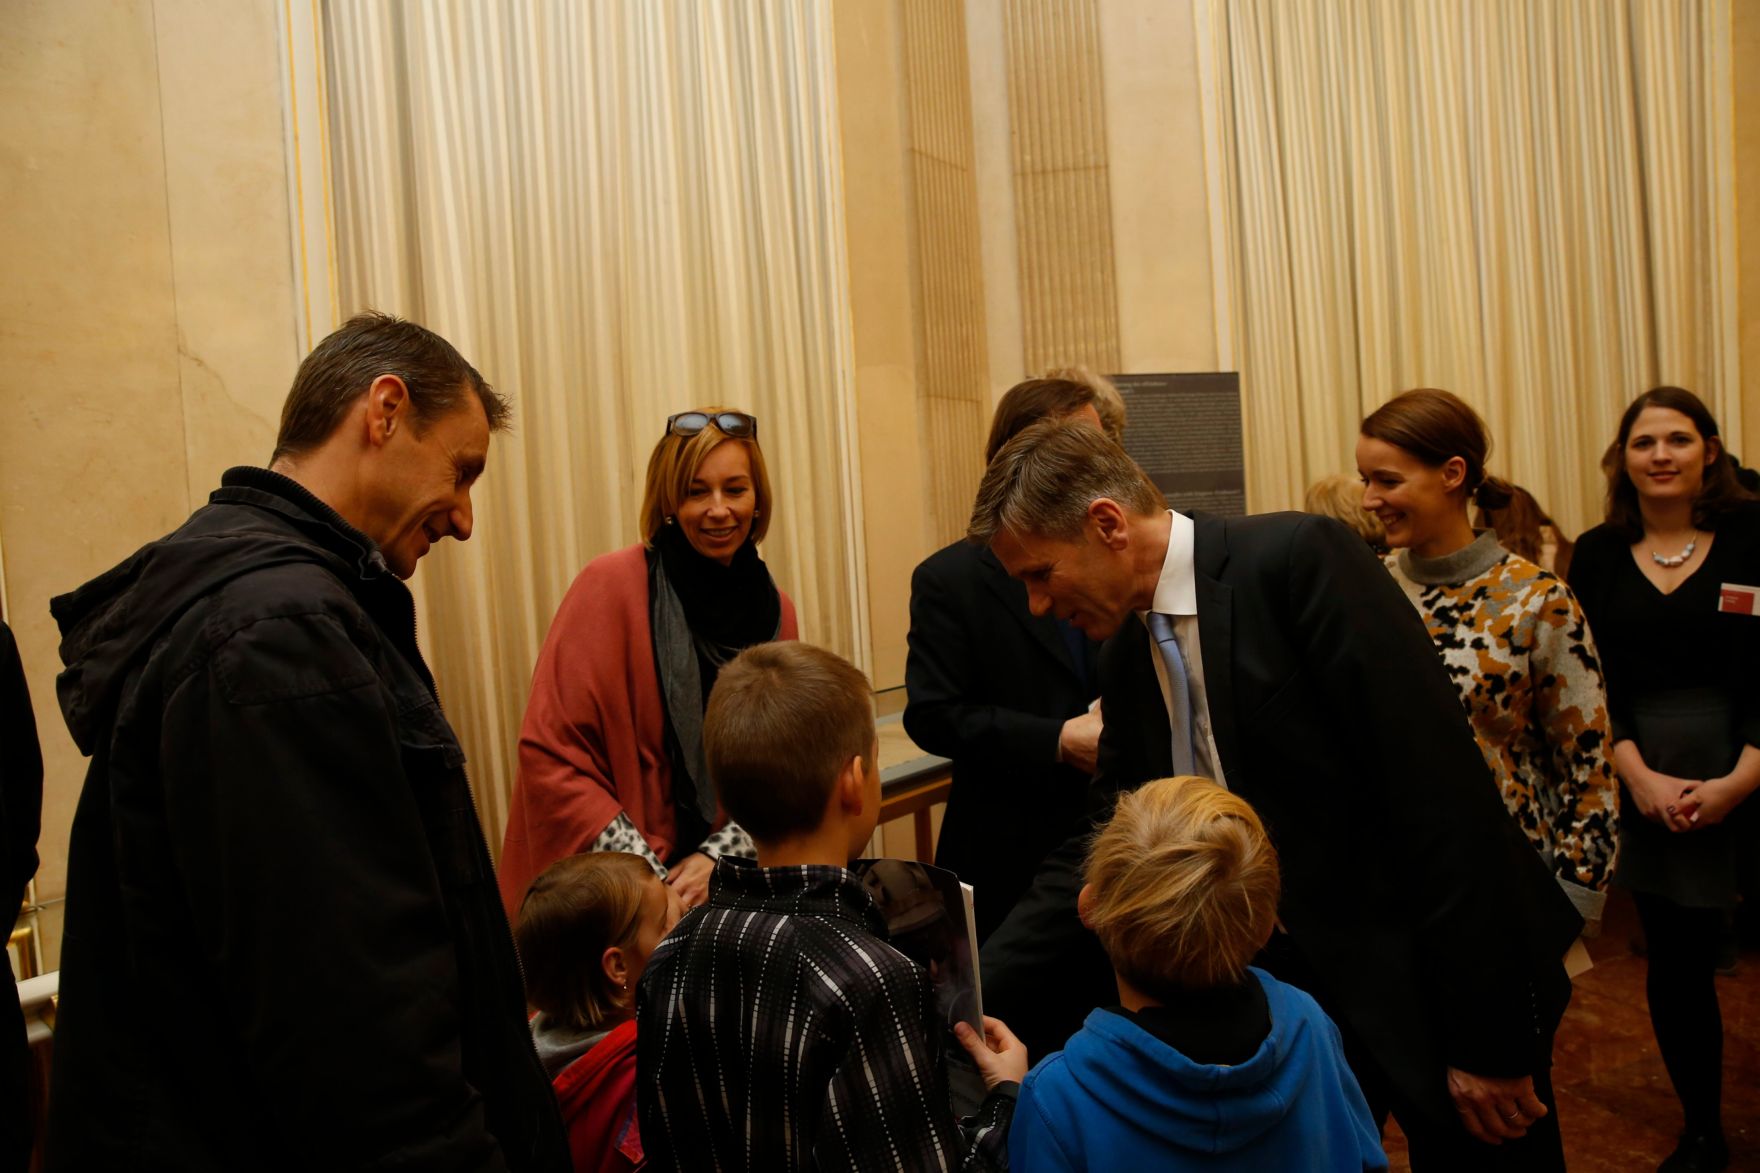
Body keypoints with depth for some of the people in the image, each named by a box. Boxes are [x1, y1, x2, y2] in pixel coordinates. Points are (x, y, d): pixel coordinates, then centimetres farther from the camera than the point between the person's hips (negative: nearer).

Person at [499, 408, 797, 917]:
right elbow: (549, 755, -15)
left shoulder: (776, 612, 1)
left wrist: (721, 856, -11)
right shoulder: (610, 586, -13)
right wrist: (648, 882, -17)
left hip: (724, 885, 4)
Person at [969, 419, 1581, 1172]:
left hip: (1435, 981, -6)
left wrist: (1484, 1032, -18)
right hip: (1297, 985, 6)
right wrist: (967, 1004, -2)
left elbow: (1440, 790, -21)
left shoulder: (1299, 560, -20)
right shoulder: (1126, 658, 2)